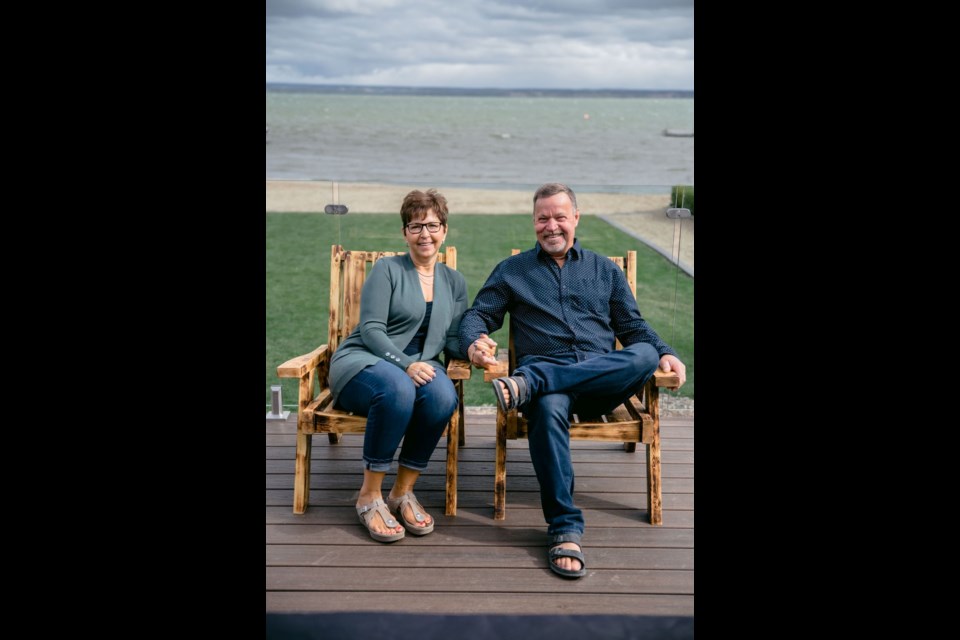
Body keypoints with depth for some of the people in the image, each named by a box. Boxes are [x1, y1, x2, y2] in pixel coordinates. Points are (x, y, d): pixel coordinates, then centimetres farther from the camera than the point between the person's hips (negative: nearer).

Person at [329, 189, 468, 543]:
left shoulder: (454, 282, 16)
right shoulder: (387, 269, 1)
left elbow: (451, 339, 12)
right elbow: (371, 330, -9)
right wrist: (405, 364, -25)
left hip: (419, 366, 4)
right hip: (362, 362, -4)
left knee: (443, 394, -34)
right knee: (398, 389, -40)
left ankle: (403, 491, -16)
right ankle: (370, 495, -22)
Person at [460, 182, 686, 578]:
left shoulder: (605, 270, 23)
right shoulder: (512, 271, 20)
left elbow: (633, 326, 19)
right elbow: (478, 315, 13)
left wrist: (664, 353, -1)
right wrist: (474, 342, -11)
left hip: (603, 379, 2)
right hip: (545, 374, -1)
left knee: (645, 356, -33)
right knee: (549, 407, -39)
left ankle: (527, 383, -37)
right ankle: (564, 528, -34)